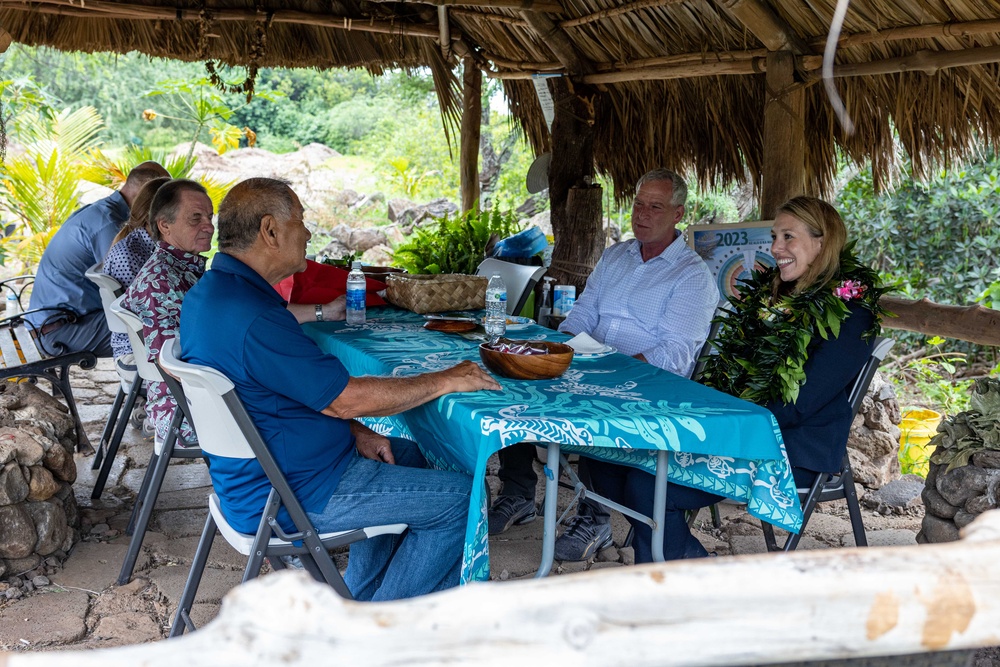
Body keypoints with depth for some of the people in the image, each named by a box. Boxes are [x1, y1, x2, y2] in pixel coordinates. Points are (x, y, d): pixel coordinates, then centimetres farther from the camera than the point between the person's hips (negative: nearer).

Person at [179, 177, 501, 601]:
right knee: (459, 497, -5)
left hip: (258, 473, 11)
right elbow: (346, 398, -25)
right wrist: (445, 381, -13)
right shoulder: (251, 316, -29)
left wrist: (355, 431, 4)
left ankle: (361, 600, 31)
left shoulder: (210, 292, 5)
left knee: (406, 454, 28)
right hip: (290, 496, -11)